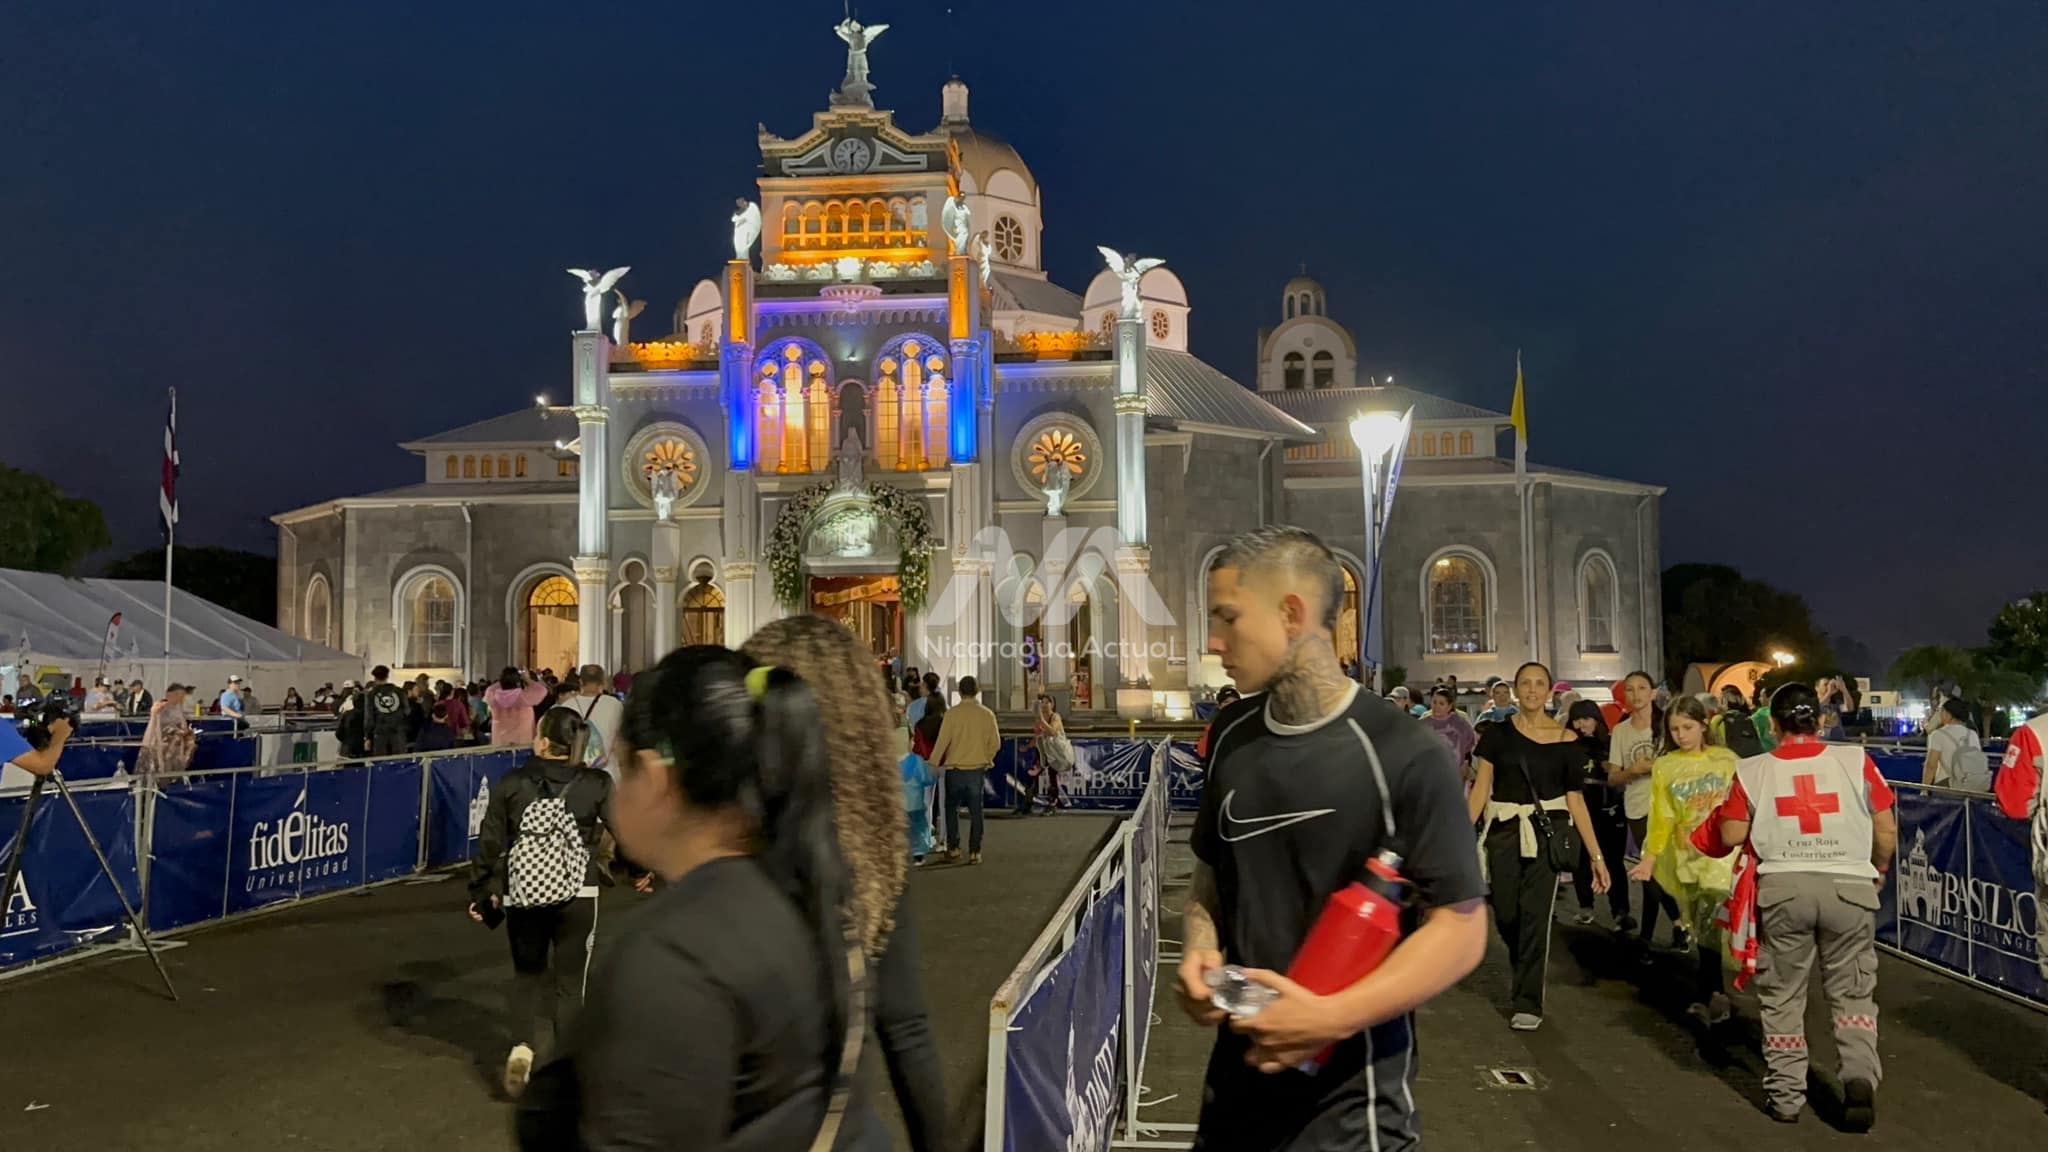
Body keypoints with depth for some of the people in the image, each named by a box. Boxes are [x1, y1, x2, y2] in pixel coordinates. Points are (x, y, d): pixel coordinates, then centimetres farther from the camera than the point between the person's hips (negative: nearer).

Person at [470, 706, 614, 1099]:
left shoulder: (510, 783, -3)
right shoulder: (596, 785, -6)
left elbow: (490, 842, 0)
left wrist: (481, 891, 11)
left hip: (523, 897, 1)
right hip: (577, 898, -1)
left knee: (526, 975, 19)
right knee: (571, 982, 10)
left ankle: (521, 1047, -1)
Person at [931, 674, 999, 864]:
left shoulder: (952, 713, -11)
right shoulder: (987, 714, -4)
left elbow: (942, 742, -11)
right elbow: (995, 743, 0)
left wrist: (932, 766, -2)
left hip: (955, 769, -1)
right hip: (977, 769, 2)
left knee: (952, 808, 15)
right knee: (975, 810, 8)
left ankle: (953, 848, 14)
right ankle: (974, 852, 8)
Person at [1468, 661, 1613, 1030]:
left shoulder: (1565, 740, -2)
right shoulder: (1498, 732, 0)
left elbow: (1576, 799, -1)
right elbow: (1481, 786, -5)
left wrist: (1597, 855, -4)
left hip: (1546, 831, -1)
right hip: (1503, 830, 1)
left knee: (1535, 916, -4)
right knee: (1506, 915, 7)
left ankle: (1528, 1001, 8)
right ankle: (1522, 969, 39)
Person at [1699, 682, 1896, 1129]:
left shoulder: (1752, 771, 1)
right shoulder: (1856, 761, 0)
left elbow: (1732, 836, 1)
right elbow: (1887, 830, 3)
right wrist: (1880, 870, 21)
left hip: (1782, 887, 0)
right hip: (1849, 885, 0)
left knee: (1782, 996, 12)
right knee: (1852, 992, 13)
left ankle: (1786, 1094, 18)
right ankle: (1860, 1076, -5)